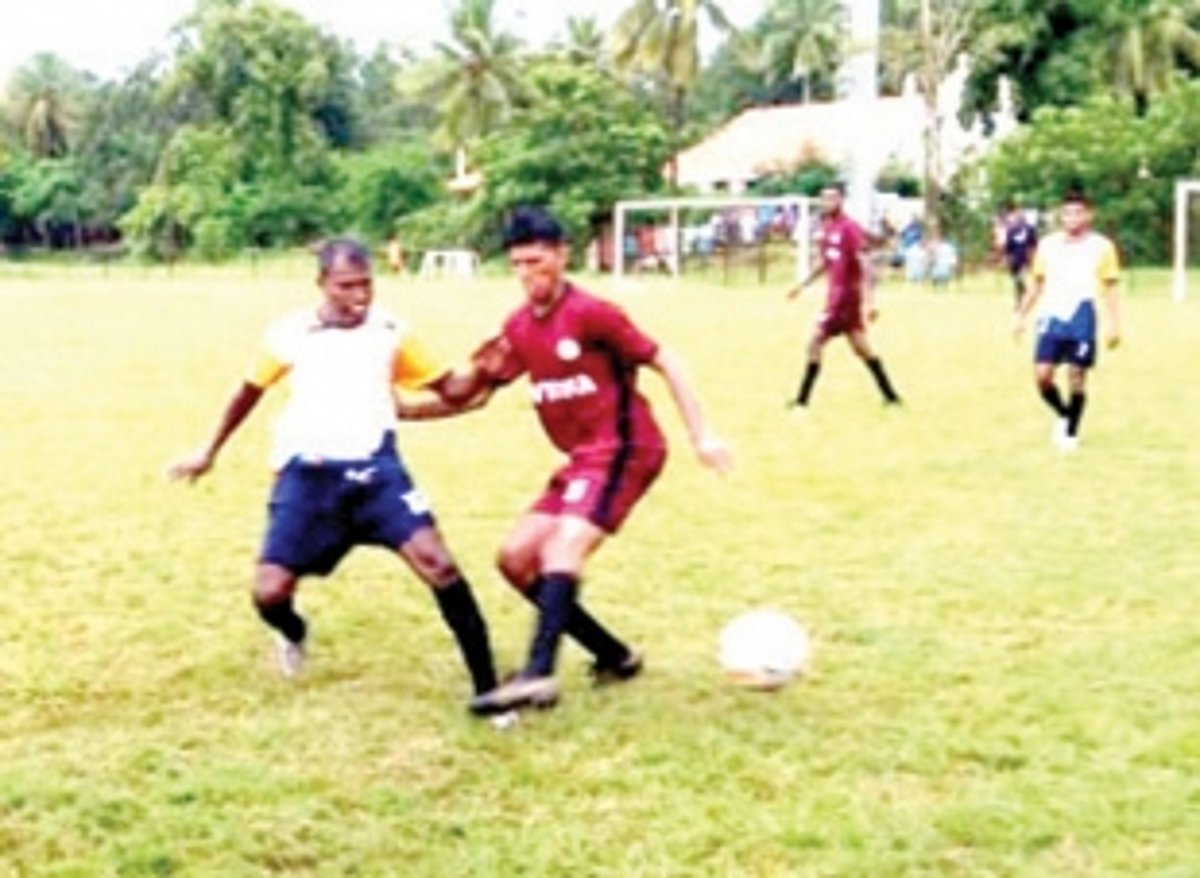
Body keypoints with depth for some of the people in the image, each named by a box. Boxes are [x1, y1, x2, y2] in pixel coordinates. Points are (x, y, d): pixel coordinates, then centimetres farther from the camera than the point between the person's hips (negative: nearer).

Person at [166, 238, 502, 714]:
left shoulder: (390, 331, 3)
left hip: (374, 467, 0)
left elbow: (446, 387, 7)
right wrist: (209, 452, 27)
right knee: (269, 593, -7)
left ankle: (487, 687, -11)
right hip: (307, 474, 1)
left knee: (437, 562, -19)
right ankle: (295, 635, 34)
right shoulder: (289, 334, 2)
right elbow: (249, 392, 19)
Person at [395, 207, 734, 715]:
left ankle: (539, 675, -34)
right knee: (516, 558, 5)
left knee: (564, 545, -26)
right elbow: (477, 392, 15)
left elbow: (664, 363, -9)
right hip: (582, 458, 8)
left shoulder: (590, 313, -14)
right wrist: (405, 408, 3)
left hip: (624, 449, -8)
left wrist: (701, 435, -12)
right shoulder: (518, 329, 7)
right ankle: (614, 655, 14)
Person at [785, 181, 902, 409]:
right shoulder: (827, 227, 10)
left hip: (845, 296, -9)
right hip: (836, 295, 9)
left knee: (815, 343, -9)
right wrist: (803, 284, 23)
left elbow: (865, 265, -20)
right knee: (861, 347, 14)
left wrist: (869, 300, -25)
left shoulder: (850, 228, -16)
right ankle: (891, 395, 22)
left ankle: (802, 400, -2)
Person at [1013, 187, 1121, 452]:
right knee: (1042, 375, -7)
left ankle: (1071, 432, 16)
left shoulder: (1101, 247, 1)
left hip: (1081, 319, -2)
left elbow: (1110, 289, 3)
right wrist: (1021, 315, 14)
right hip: (1051, 316, 2)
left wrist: (1115, 324, -3)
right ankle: (1062, 414, 21)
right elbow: (1037, 284, 17)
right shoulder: (1047, 245, 9)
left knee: (1076, 376, 0)